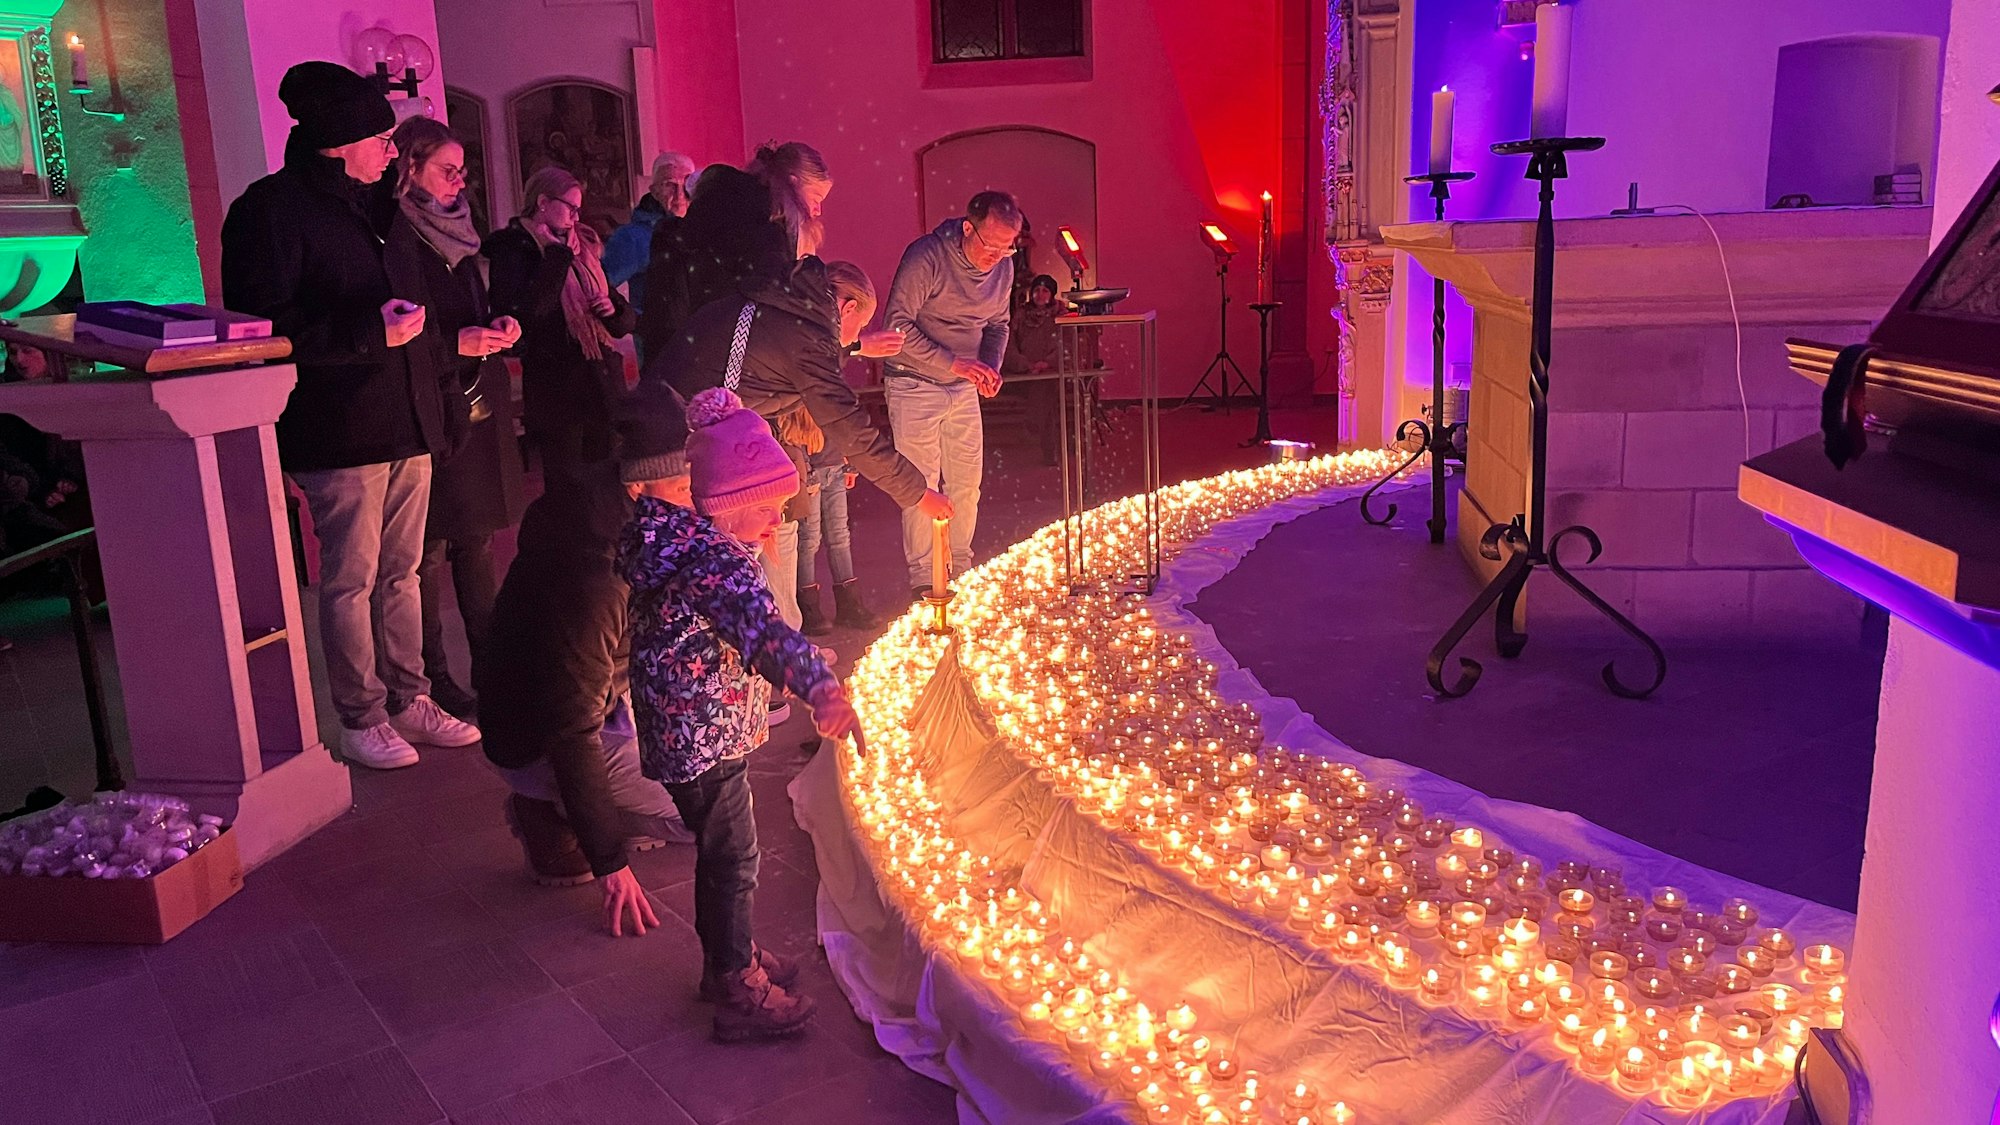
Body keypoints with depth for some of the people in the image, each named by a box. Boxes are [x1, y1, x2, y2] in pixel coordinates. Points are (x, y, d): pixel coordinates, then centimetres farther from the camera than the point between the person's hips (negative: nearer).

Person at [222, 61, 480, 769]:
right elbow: (262, 324, -16)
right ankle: (361, 719, 12)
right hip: (340, 431, -7)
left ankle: (409, 700, 22)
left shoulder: (372, 206, 18)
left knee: (401, 572, 12)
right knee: (350, 581, 1)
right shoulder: (271, 210, -8)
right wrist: (371, 332, -21)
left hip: (406, 421, 8)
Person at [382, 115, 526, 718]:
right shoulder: (393, 239, -10)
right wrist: (457, 343, -20)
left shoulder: (454, 233, 16)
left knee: (476, 539, 13)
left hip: (477, 408, 8)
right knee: (429, 551, -1)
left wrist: (498, 328, 2)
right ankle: (433, 678, 7)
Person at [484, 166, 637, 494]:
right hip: (557, 395, -7)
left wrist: (613, 310, -2)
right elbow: (526, 312, -24)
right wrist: (558, 256, -16)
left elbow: (625, 321, 22)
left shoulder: (583, 249, 17)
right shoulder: (512, 250, -4)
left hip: (605, 388, 7)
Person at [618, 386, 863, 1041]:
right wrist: (821, 687, -60)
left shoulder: (689, 534, 2)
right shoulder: (715, 558, -29)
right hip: (701, 736, -10)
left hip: (704, 726, 10)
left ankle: (729, 957, 40)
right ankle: (738, 993, 16)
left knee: (724, 848, 23)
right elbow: (761, 627, -47)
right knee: (730, 857, 2)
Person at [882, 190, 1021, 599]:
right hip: (914, 384, -6)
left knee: (967, 481, 7)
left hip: (964, 388, 6)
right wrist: (953, 363, -25)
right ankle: (922, 578, 7)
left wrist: (991, 366, -6)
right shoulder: (926, 258, -19)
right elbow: (897, 326, -21)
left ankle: (961, 569, 21)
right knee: (921, 484, -4)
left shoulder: (1003, 267, 1)